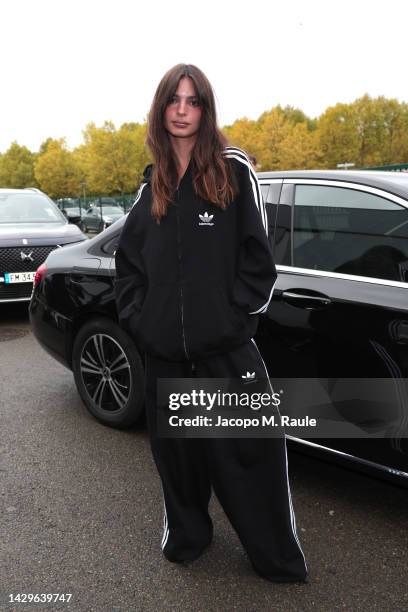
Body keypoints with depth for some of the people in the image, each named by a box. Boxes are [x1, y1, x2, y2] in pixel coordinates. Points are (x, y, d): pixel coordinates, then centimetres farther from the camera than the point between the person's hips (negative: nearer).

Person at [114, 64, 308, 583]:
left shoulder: (234, 170, -1)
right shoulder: (152, 184, 13)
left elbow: (257, 256, -3)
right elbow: (127, 259, 16)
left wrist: (238, 315, -10)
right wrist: (137, 316, 5)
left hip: (227, 348, -4)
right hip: (163, 351, 4)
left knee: (249, 453, 3)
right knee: (177, 452, 15)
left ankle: (279, 560, 23)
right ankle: (184, 534, 39)